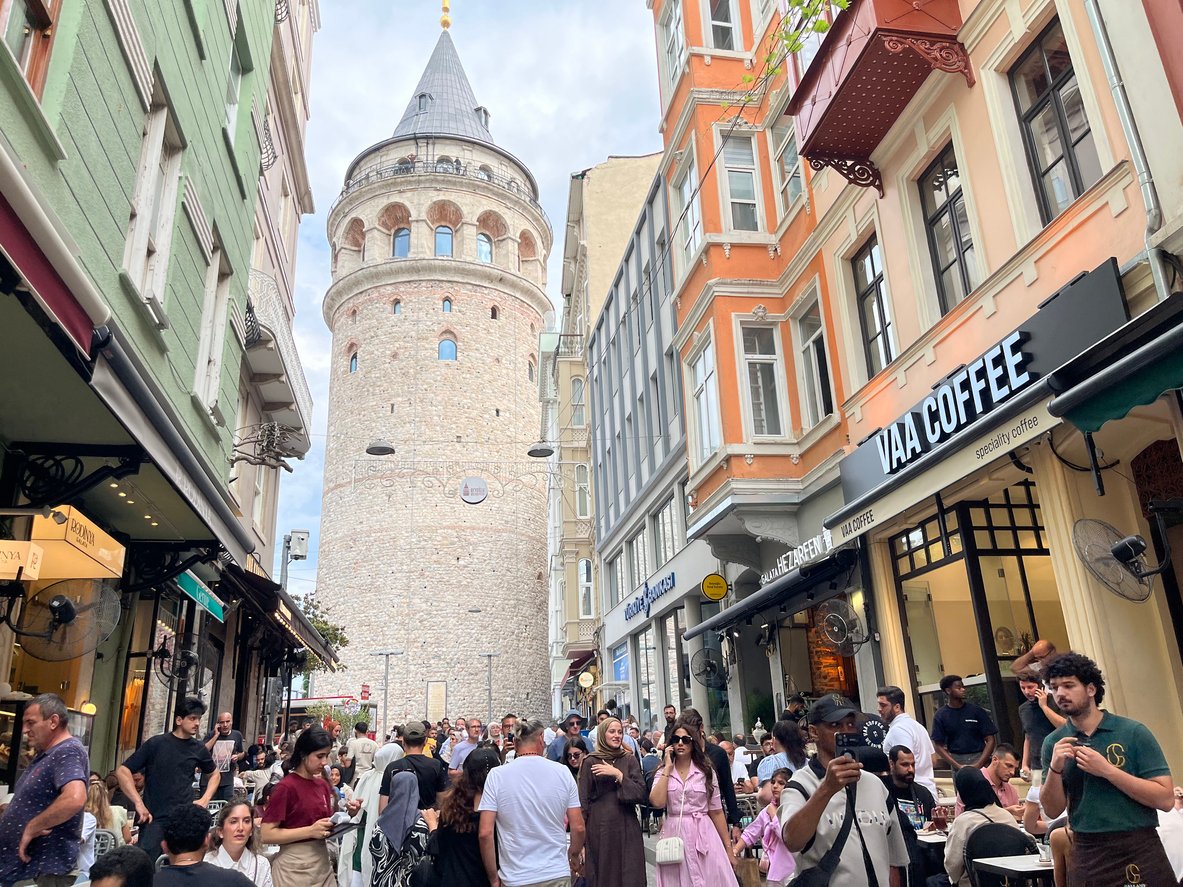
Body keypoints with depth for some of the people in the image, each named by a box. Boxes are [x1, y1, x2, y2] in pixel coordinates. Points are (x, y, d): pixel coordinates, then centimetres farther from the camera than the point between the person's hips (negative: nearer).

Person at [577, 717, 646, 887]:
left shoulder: (630, 760, 6)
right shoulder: (590, 762, -1)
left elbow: (641, 793, -2)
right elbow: (583, 801, -1)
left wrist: (618, 774, -14)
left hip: (628, 829, 2)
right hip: (600, 829, -2)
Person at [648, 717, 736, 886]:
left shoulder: (707, 771, 3)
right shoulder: (663, 772, 5)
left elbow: (716, 812, 5)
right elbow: (657, 802, -14)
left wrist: (728, 848, 6)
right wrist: (668, 768, -10)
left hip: (703, 835, -1)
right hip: (674, 836, 1)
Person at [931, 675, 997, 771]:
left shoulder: (976, 711, 2)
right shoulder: (940, 716, 1)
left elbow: (990, 740, 2)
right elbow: (938, 746, 3)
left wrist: (978, 765, -7)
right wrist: (959, 766, -6)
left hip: (979, 759, 0)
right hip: (957, 761, 0)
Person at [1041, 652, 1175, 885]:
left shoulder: (1133, 733, -7)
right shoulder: (1054, 743, 1)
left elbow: (1165, 800, -12)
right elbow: (1053, 810, 1)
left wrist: (1106, 770, -20)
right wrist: (1055, 768, -16)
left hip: (1140, 851, -2)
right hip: (1087, 856, 3)